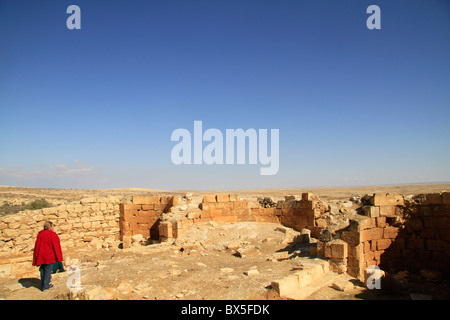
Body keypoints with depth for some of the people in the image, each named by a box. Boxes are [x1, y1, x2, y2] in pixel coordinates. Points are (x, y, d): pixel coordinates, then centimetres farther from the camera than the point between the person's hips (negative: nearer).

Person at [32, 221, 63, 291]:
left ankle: (42, 285, 23)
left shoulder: (40, 234, 8)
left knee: (43, 270, 16)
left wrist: (36, 258, 18)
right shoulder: (53, 235, -12)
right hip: (49, 256, -6)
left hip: (40, 256, 6)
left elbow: (36, 246, 12)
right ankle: (45, 286, 6)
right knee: (48, 270, 3)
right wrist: (59, 257, -3)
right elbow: (56, 247, -10)